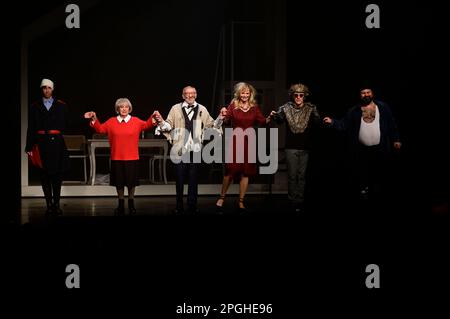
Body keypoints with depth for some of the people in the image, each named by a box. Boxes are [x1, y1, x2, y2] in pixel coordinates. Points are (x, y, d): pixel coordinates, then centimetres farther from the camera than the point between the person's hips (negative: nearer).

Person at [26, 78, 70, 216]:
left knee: (57, 174, 1)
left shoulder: (61, 106, 8)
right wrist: (29, 146, -2)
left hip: (57, 142, 0)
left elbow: (65, 125, 9)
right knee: (45, 175, 2)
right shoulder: (35, 107, 8)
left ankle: (56, 204, 8)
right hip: (41, 143, 0)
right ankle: (49, 204, 7)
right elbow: (31, 128, 4)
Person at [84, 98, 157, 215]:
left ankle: (131, 203, 23)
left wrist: (153, 118, -23)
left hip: (132, 158, -1)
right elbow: (100, 129, 9)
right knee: (119, 182, 9)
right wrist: (94, 120, -3)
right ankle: (121, 204, 22)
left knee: (131, 182, 7)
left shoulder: (136, 121, 2)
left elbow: (146, 125, -6)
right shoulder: (111, 122, 6)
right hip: (117, 158, 1)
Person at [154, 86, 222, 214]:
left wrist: (220, 118, -6)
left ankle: (192, 206, 15)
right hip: (179, 149, -1)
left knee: (193, 179, 7)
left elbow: (211, 125, 9)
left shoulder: (202, 109, 6)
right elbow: (169, 125, 3)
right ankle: (179, 207, 15)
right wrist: (161, 122, -16)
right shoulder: (176, 109, 2)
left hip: (195, 149, 1)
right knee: (179, 179, 5)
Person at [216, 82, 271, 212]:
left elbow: (262, 121, 0)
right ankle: (222, 197, 14)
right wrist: (224, 115, -29)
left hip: (249, 141, 2)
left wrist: (269, 118, -18)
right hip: (235, 140, -2)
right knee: (230, 170, -4)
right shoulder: (233, 106, 2)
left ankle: (241, 201, 12)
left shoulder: (254, 107, 7)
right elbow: (226, 121, -8)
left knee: (246, 172, 3)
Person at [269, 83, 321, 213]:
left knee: (302, 175, 7)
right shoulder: (286, 108, -1)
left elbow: (317, 122, -16)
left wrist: (316, 116, -39)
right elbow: (280, 119, -14)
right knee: (292, 175, 4)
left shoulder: (310, 109, -3)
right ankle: (293, 201, 11)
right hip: (291, 147, 0)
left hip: (305, 148, 0)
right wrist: (274, 116, -36)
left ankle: (300, 201, 15)